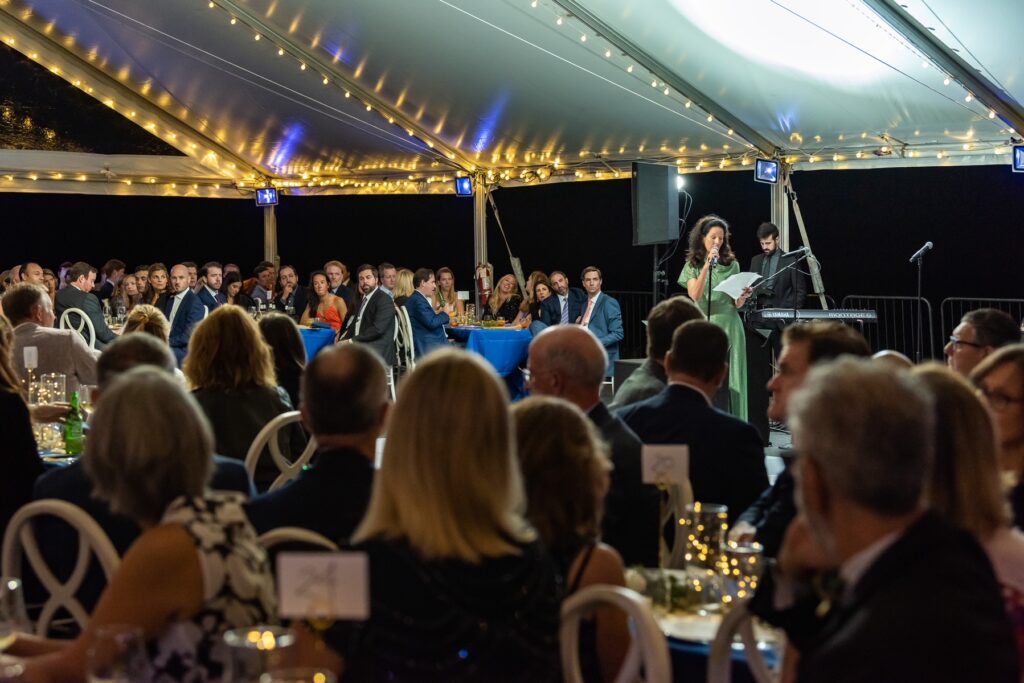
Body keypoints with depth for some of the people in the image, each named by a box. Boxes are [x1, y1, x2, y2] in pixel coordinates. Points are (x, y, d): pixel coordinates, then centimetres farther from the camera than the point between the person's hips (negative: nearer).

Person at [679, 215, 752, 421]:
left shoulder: (731, 265, 9)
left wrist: (742, 297, -13)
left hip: (729, 326, 1)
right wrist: (707, 267, -15)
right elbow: (695, 295, -10)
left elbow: (736, 304, 9)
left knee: (730, 380, -2)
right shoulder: (692, 265, 6)